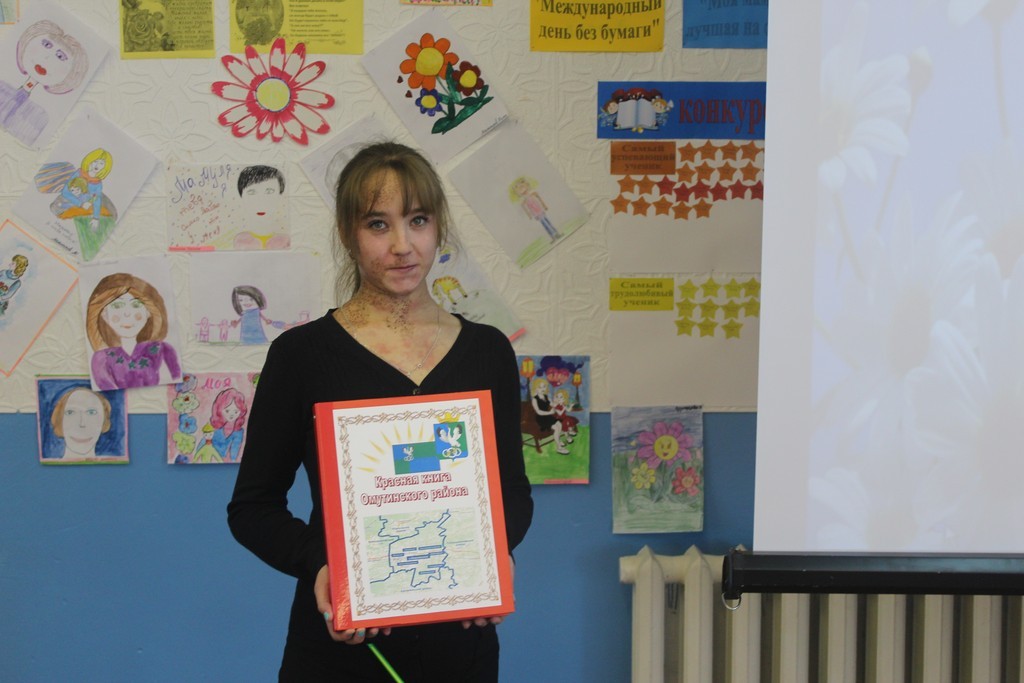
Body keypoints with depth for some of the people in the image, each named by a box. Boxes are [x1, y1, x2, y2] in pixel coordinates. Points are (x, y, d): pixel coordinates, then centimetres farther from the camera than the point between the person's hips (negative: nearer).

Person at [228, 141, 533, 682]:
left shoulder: (487, 351, 2)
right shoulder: (302, 353, -6)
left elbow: (513, 491, 8)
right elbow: (252, 506, -3)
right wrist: (318, 563, -20)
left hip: (459, 637, 3)